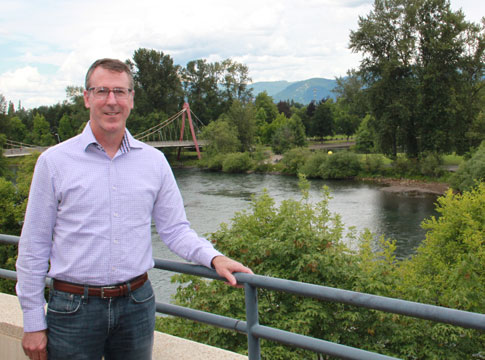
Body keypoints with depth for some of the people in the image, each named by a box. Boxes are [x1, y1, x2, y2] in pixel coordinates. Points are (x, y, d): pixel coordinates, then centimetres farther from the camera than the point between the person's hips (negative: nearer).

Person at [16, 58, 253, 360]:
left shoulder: (154, 160, 4)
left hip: (137, 304, 2)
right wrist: (33, 324, -2)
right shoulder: (54, 161, -3)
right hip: (74, 309, -2)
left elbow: (175, 229, 8)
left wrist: (214, 258, -10)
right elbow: (34, 246, -1)